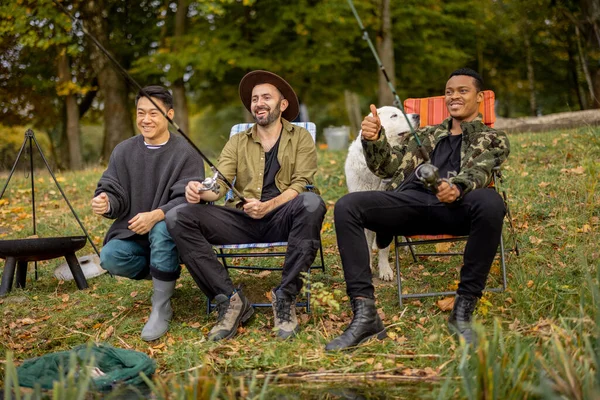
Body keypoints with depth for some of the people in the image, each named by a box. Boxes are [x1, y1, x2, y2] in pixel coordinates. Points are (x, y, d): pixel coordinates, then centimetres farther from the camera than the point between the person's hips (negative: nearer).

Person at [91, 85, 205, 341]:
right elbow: (114, 194, 3)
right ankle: (164, 275, 4)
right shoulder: (123, 151, 7)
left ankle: (161, 308, -23)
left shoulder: (186, 154, -6)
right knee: (109, 257, -27)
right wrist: (105, 203, -24)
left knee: (163, 229, -39)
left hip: (169, 229, -4)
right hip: (131, 233, 4)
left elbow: (187, 200, -18)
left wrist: (156, 215, -37)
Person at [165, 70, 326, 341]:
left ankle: (286, 297, -26)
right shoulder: (237, 142, 19)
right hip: (242, 220, 3)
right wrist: (200, 192, -20)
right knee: (177, 217, -20)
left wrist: (268, 206, -22)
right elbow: (218, 185, 5)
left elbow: (301, 185, -3)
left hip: (283, 218, -2)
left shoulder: (300, 138, 11)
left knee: (311, 203, -37)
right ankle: (230, 300, -20)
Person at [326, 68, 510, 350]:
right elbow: (388, 167, 25)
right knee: (346, 206, -22)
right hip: (410, 199, 3)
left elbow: (480, 171, 0)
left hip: (456, 207, -3)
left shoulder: (493, 139, 24)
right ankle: (365, 315, -27)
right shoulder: (427, 135, 36)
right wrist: (374, 139, 2)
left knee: (490, 202, -39)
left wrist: (457, 188, -24)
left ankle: (463, 311, -26)